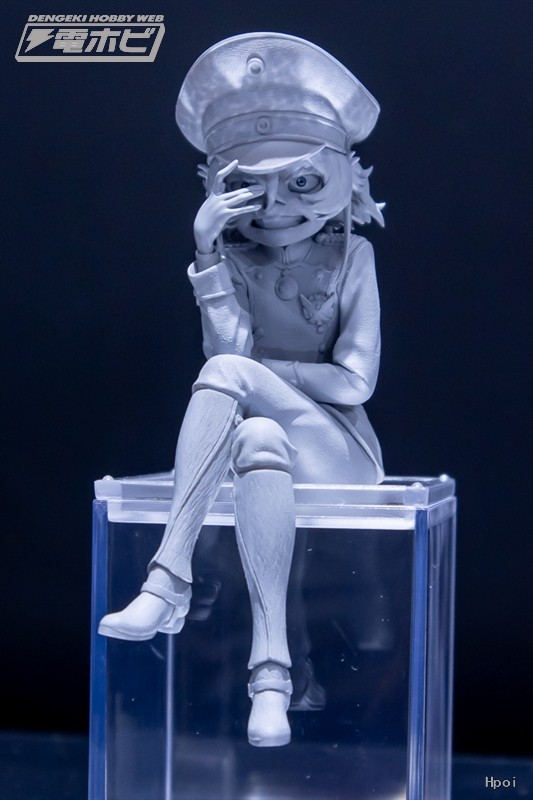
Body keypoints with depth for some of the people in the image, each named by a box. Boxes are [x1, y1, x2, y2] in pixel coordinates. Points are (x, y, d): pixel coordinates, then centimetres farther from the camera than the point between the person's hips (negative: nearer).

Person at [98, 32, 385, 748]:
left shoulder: (351, 256, 2)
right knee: (257, 438, -36)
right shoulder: (230, 252, 7)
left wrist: (250, 369, -8)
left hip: (338, 455, -2)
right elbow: (232, 344, -10)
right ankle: (271, 665, -41)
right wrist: (208, 253, -17)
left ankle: (168, 580, -36)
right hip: (257, 450, 2)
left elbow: (354, 382, -5)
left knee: (226, 373, -30)